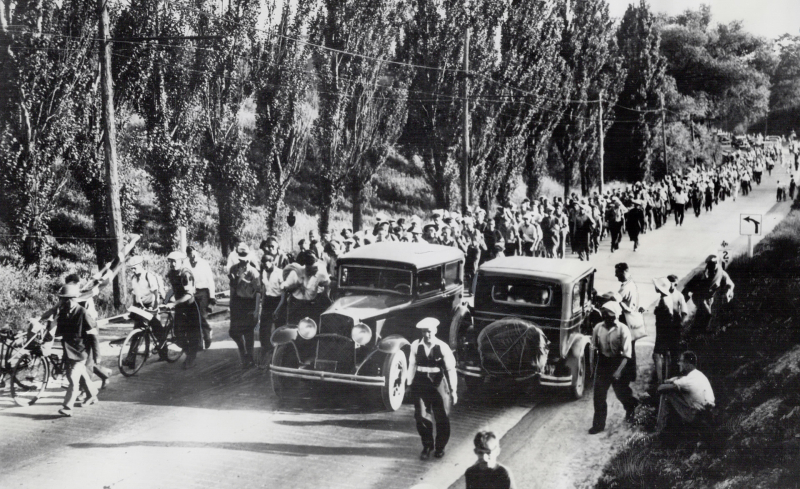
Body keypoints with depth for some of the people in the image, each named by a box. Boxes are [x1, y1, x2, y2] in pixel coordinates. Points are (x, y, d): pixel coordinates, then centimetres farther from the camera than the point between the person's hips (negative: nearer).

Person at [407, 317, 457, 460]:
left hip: (439, 384, -2)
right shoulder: (415, 346, -3)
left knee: (442, 418, 8)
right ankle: (427, 446, 20)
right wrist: (410, 384, 8)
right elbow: (412, 365, 6)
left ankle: (440, 447, 28)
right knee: (421, 417, 1)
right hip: (420, 384, 2)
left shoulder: (443, 347, -10)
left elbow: (450, 369, -7)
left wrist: (453, 390, -8)